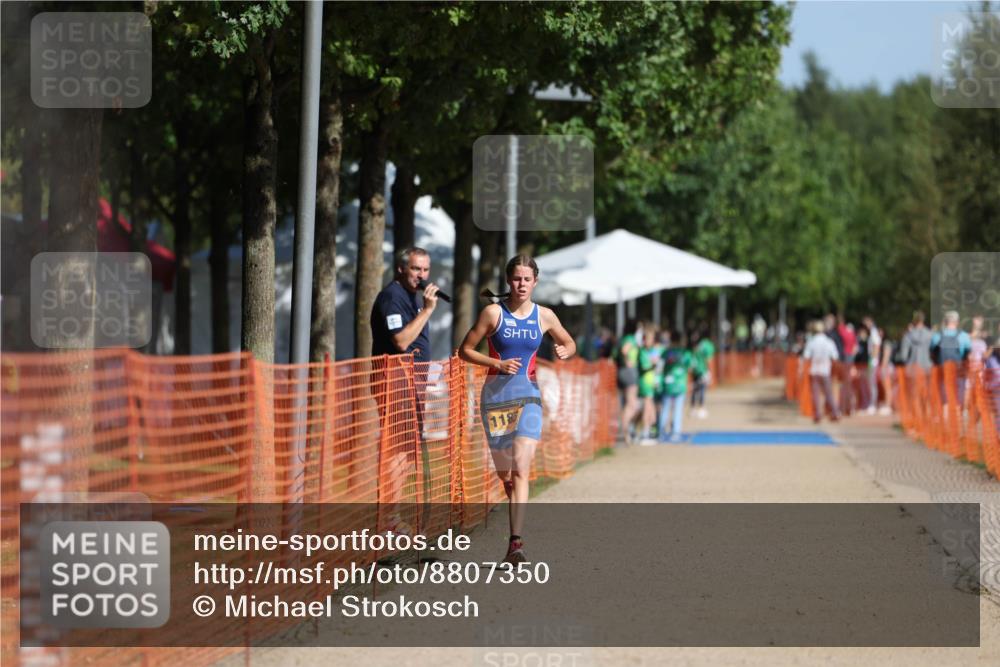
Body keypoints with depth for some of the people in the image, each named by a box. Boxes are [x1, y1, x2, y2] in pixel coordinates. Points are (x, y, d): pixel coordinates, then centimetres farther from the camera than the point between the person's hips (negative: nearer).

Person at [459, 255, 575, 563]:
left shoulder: (544, 316, 3)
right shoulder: (493, 313, -3)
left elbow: (570, 343, 19)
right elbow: (465, 349, 0)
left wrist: (565, 351, -5)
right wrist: (498, 364, -13)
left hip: (528, 396, 0)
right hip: (495, 395, 0)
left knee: (520, 470, -16)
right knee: (504, 473, 9)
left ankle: (516, 542, -23)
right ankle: (516, 529, 37)